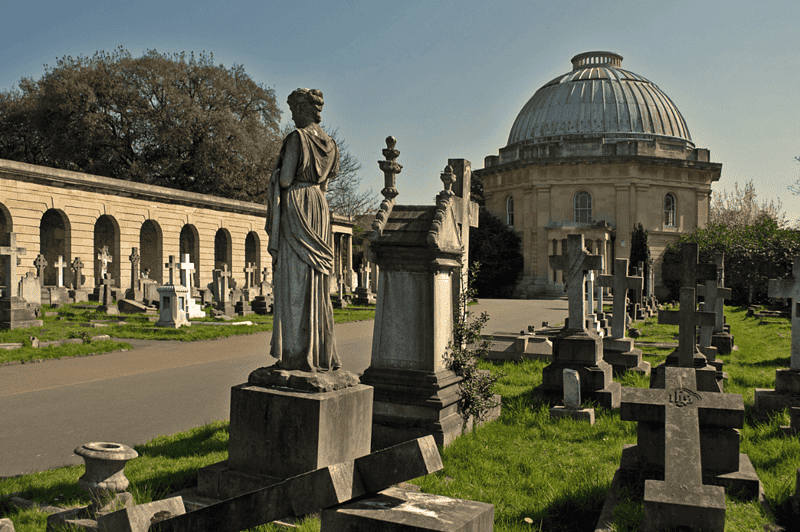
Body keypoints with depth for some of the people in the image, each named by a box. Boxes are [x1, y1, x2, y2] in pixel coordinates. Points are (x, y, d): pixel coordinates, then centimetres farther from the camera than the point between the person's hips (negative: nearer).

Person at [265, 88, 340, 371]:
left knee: (295, 281, -6)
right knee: (317, 283, 10)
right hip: (320, 210, 8)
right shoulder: (328, 143, 13)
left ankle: (298, 354, -5)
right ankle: (323, 352, 13)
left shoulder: (296, 138, -10)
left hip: (295, 209, -7)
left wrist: (278, 174, 6)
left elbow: (285, 180, -14)